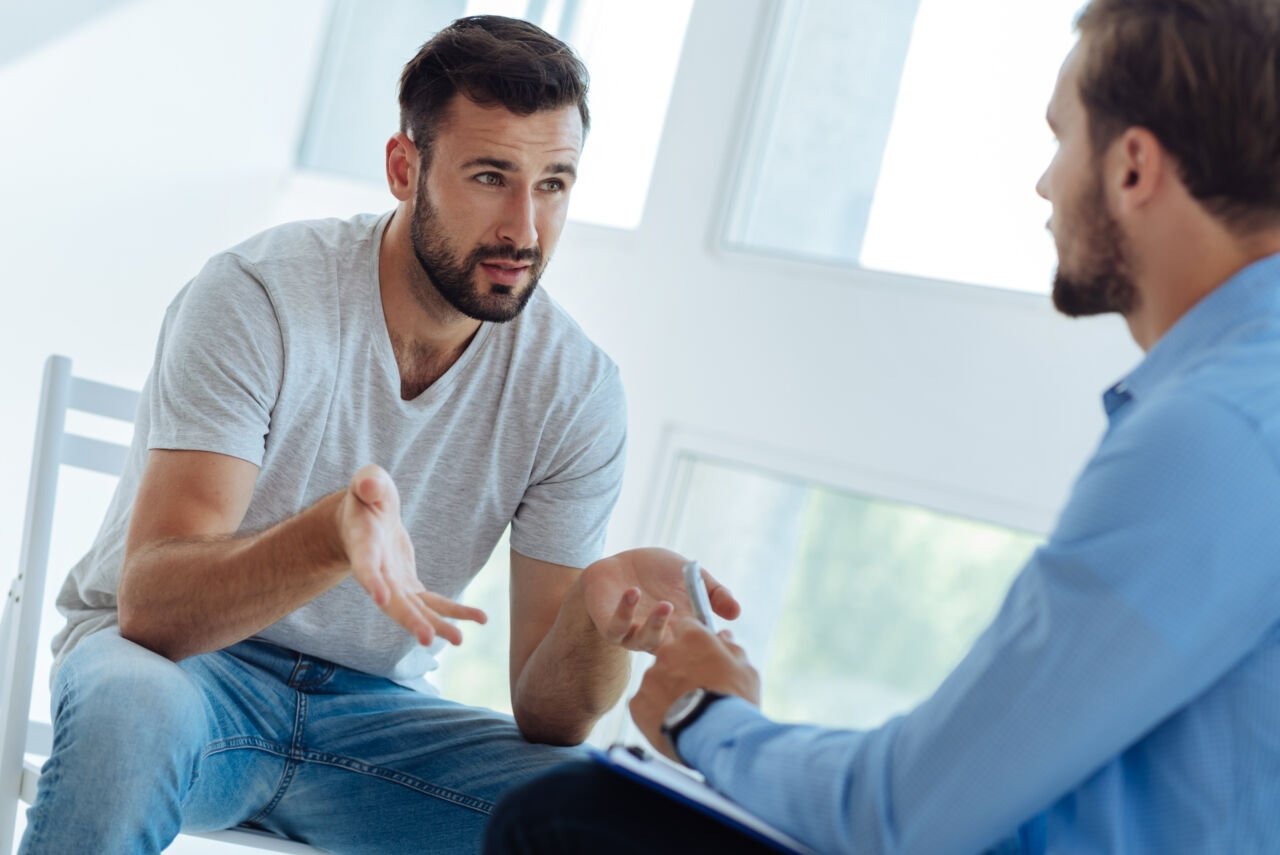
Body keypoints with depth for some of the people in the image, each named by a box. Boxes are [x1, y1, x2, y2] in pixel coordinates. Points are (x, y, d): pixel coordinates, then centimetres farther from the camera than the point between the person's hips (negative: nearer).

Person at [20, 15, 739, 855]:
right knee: (132, 705, -37)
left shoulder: (576, 389, -8)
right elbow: (149, 604, -28)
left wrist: (597, 617, -33)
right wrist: (333, 533, -47)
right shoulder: (259, 297, -18)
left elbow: (546, 717, -9)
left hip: (370, 708, 3)